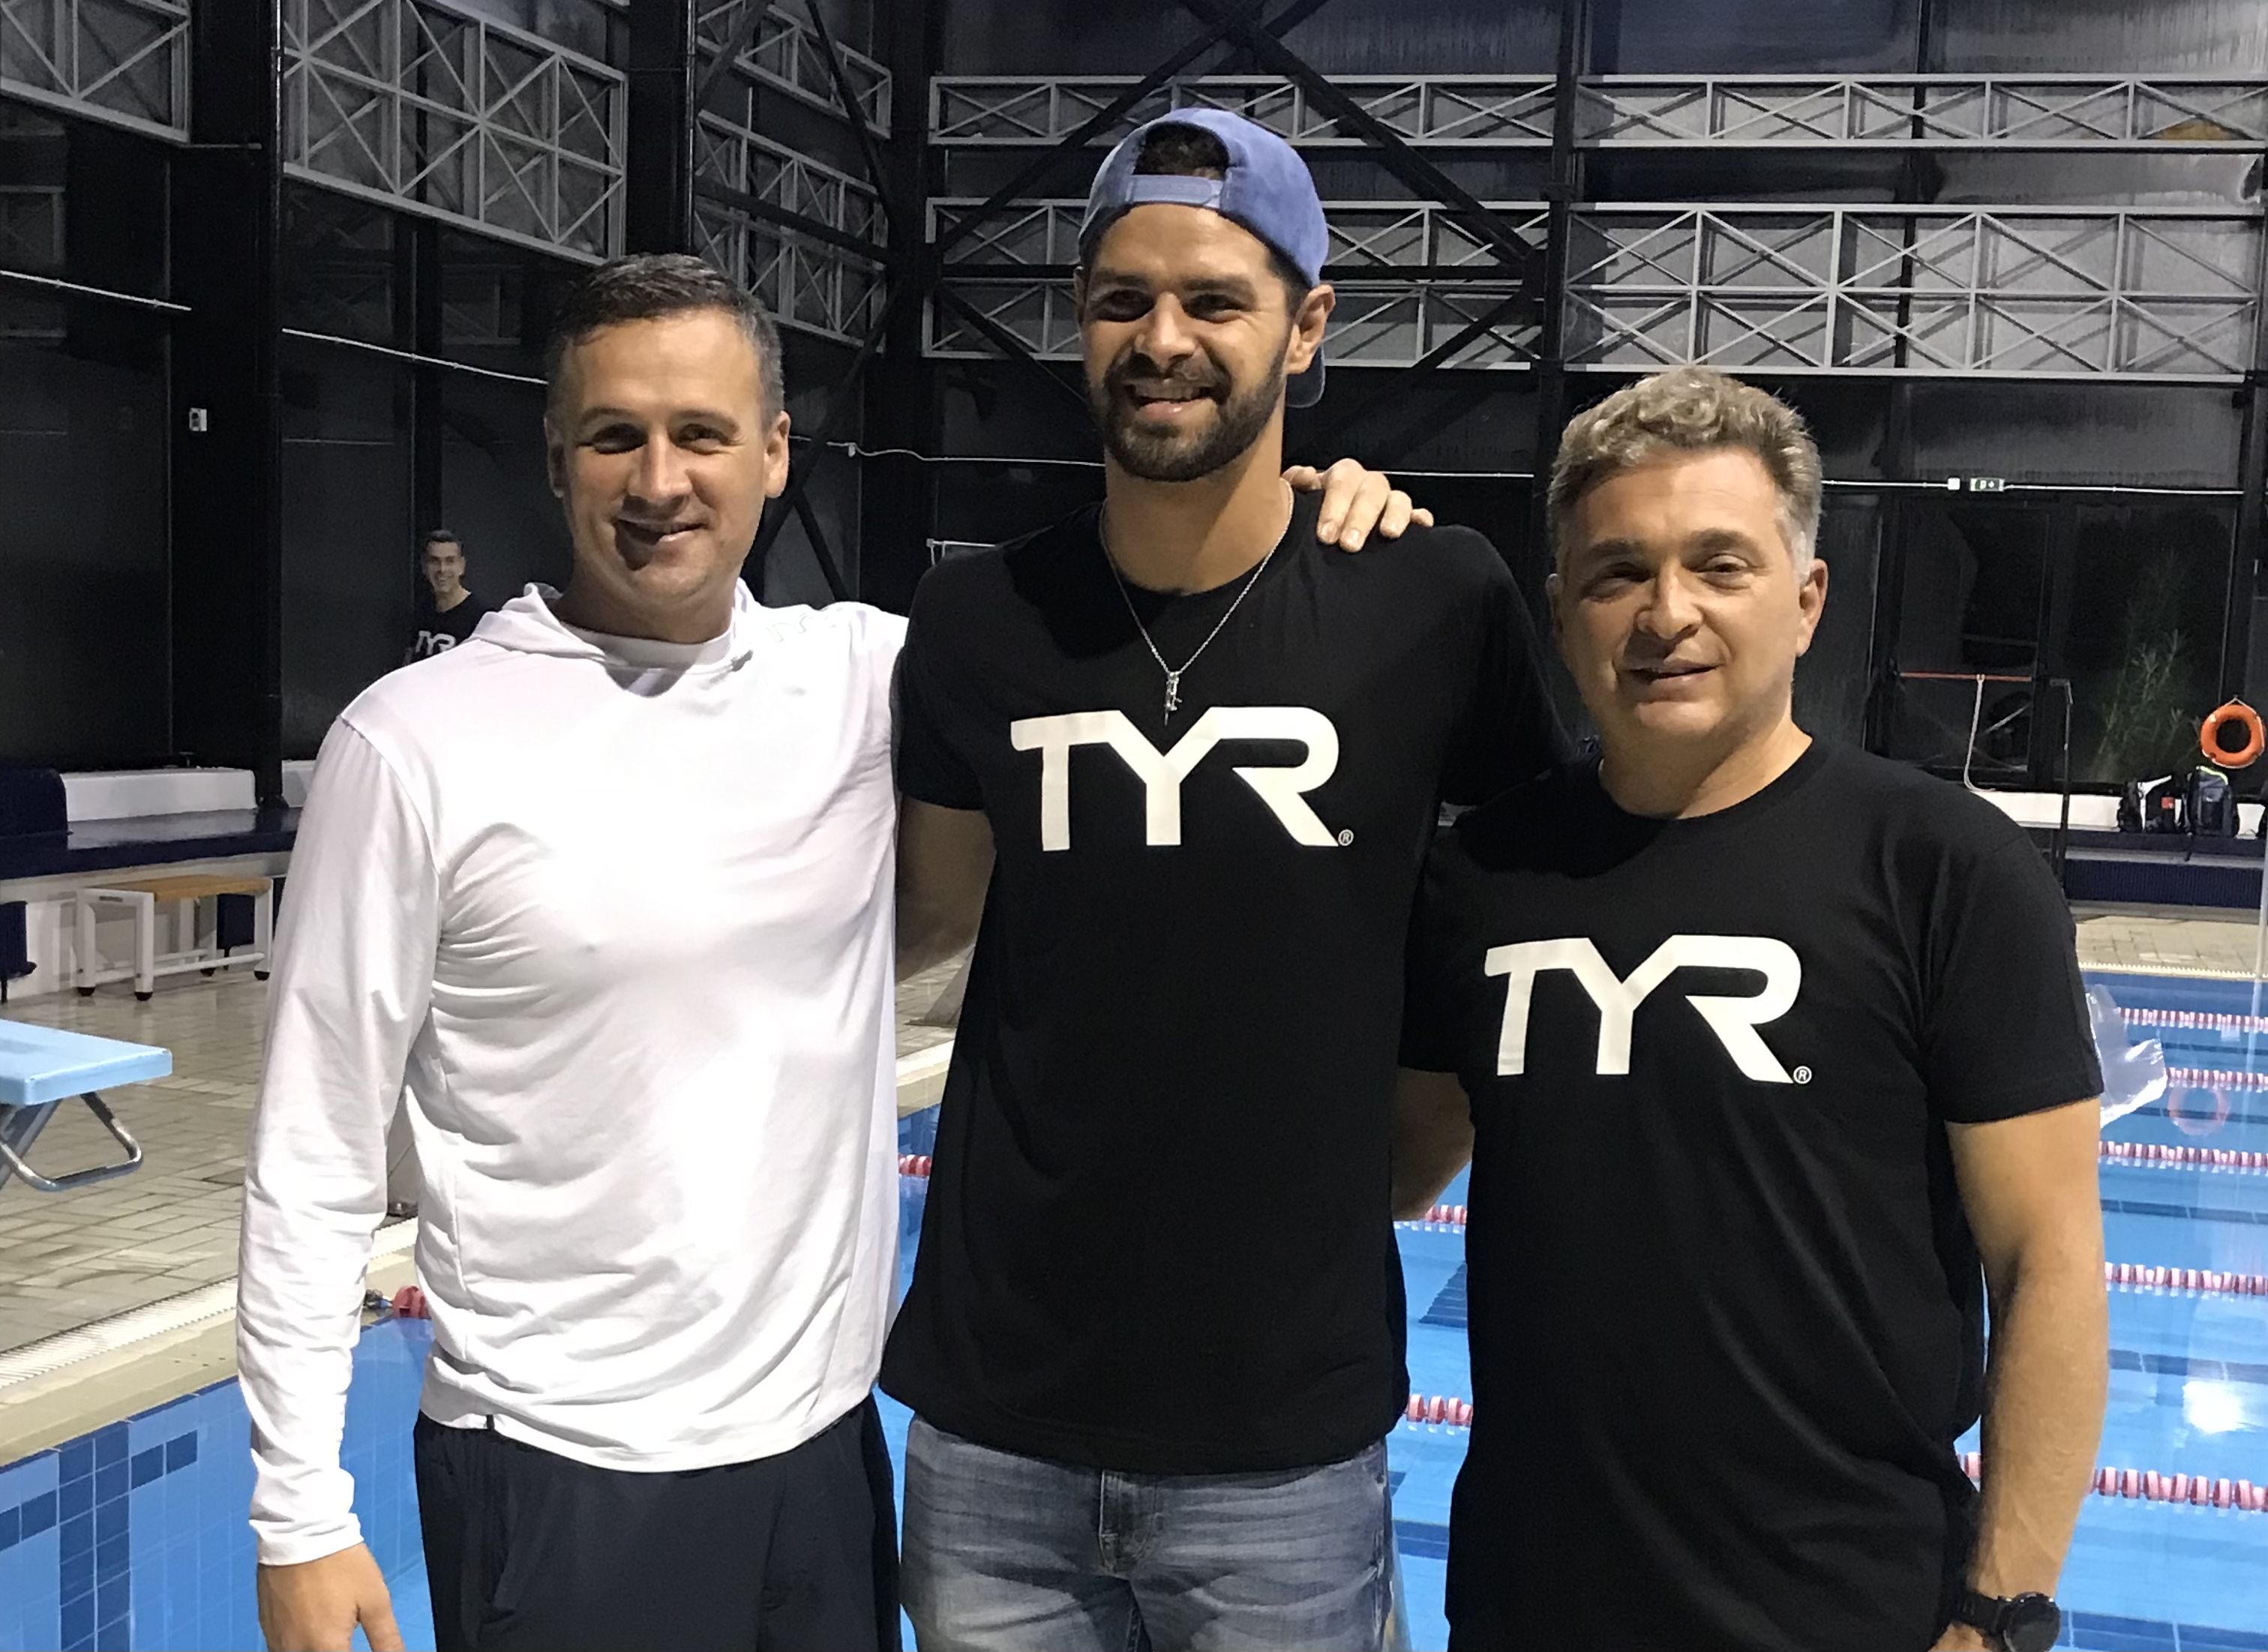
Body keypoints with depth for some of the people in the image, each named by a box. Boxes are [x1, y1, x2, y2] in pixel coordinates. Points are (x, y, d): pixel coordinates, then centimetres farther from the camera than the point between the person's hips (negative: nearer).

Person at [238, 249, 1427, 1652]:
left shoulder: (866, 677, -2)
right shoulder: (419, 742, -10)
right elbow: (317, 1157, -7)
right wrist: (301, 1514, -8)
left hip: (825, 1433, 3)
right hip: (555, 1465, -3)